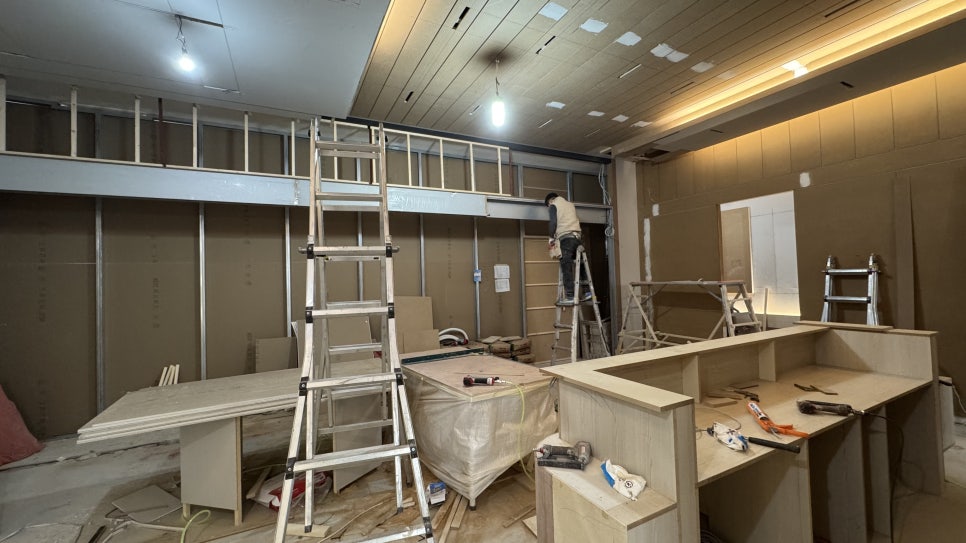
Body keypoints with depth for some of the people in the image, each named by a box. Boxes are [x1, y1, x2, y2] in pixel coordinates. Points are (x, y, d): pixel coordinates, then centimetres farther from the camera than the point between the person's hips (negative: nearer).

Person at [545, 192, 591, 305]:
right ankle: (587, 291, 7)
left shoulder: (554, 205, 9)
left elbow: (553, 223, -5)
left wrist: (551, 239, 3)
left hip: (565, 237, -7)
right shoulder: (570, 204, 28)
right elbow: (575, 221, 22)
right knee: (580, 265, 10)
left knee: (566, 268, -9)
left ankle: (569, 297, -13)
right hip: (577, 236, 7)